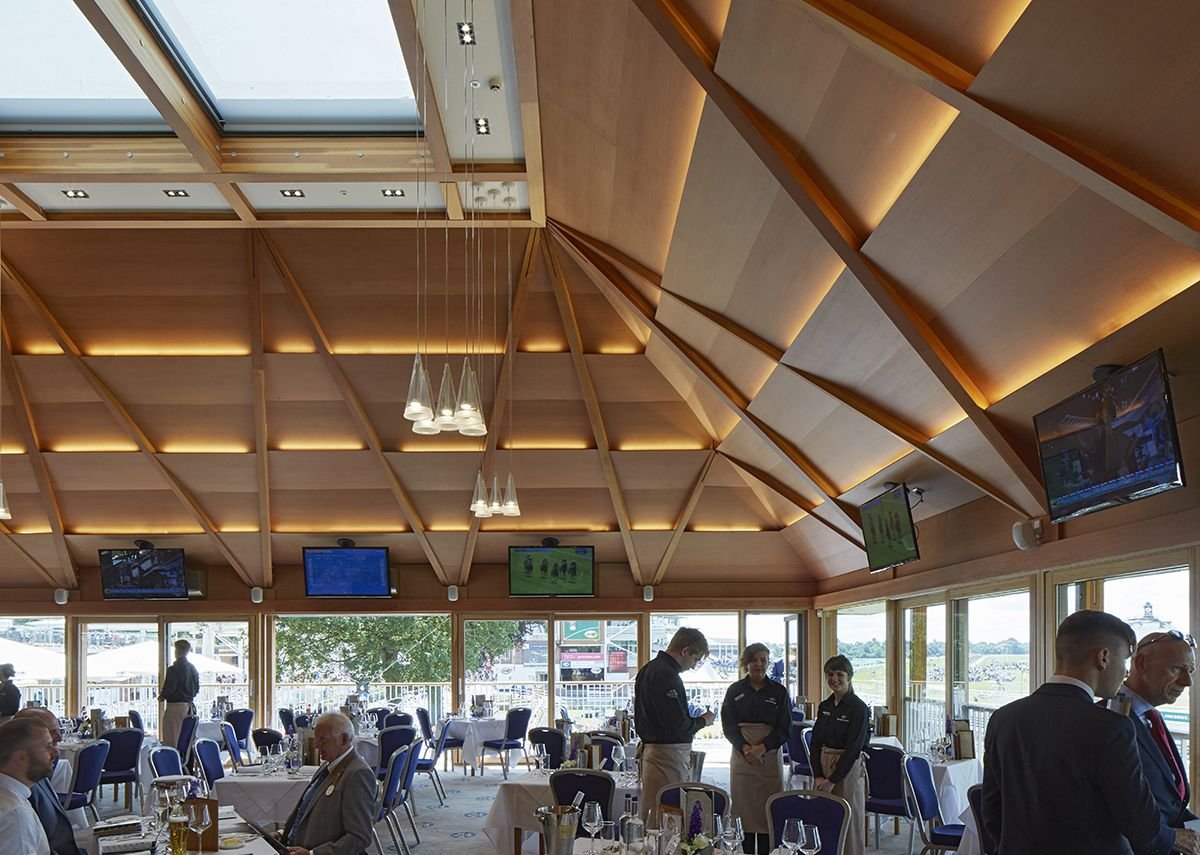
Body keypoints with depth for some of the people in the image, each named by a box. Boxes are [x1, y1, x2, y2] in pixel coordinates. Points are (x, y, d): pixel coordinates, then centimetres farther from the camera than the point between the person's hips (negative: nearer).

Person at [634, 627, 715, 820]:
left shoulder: (649, 669, 16)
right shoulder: (666, 676, -17)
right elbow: (676, 724, -21)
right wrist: (703, 720, -5)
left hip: (651, 748, 10)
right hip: (668, 752, -10)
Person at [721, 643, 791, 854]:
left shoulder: (778, 692, 5)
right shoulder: (735, 691, 7)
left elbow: (784, 729, 1)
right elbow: (728, 725, 1)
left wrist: (762, 747, -13)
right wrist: (745, 748, -15)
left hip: (770, 755, -1)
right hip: (741, 756, 1)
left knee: (768, 811, -3)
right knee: (743, 807, -1)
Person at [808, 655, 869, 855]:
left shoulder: (858, 708, -10)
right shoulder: (825, 706, 8)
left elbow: (853, 748, -14)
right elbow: (816, 742, 7)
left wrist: (832, 780, -16)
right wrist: (818, 776, -5)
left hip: (848, 770, -6)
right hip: (823, 767, 6)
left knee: (849, 824, 0)